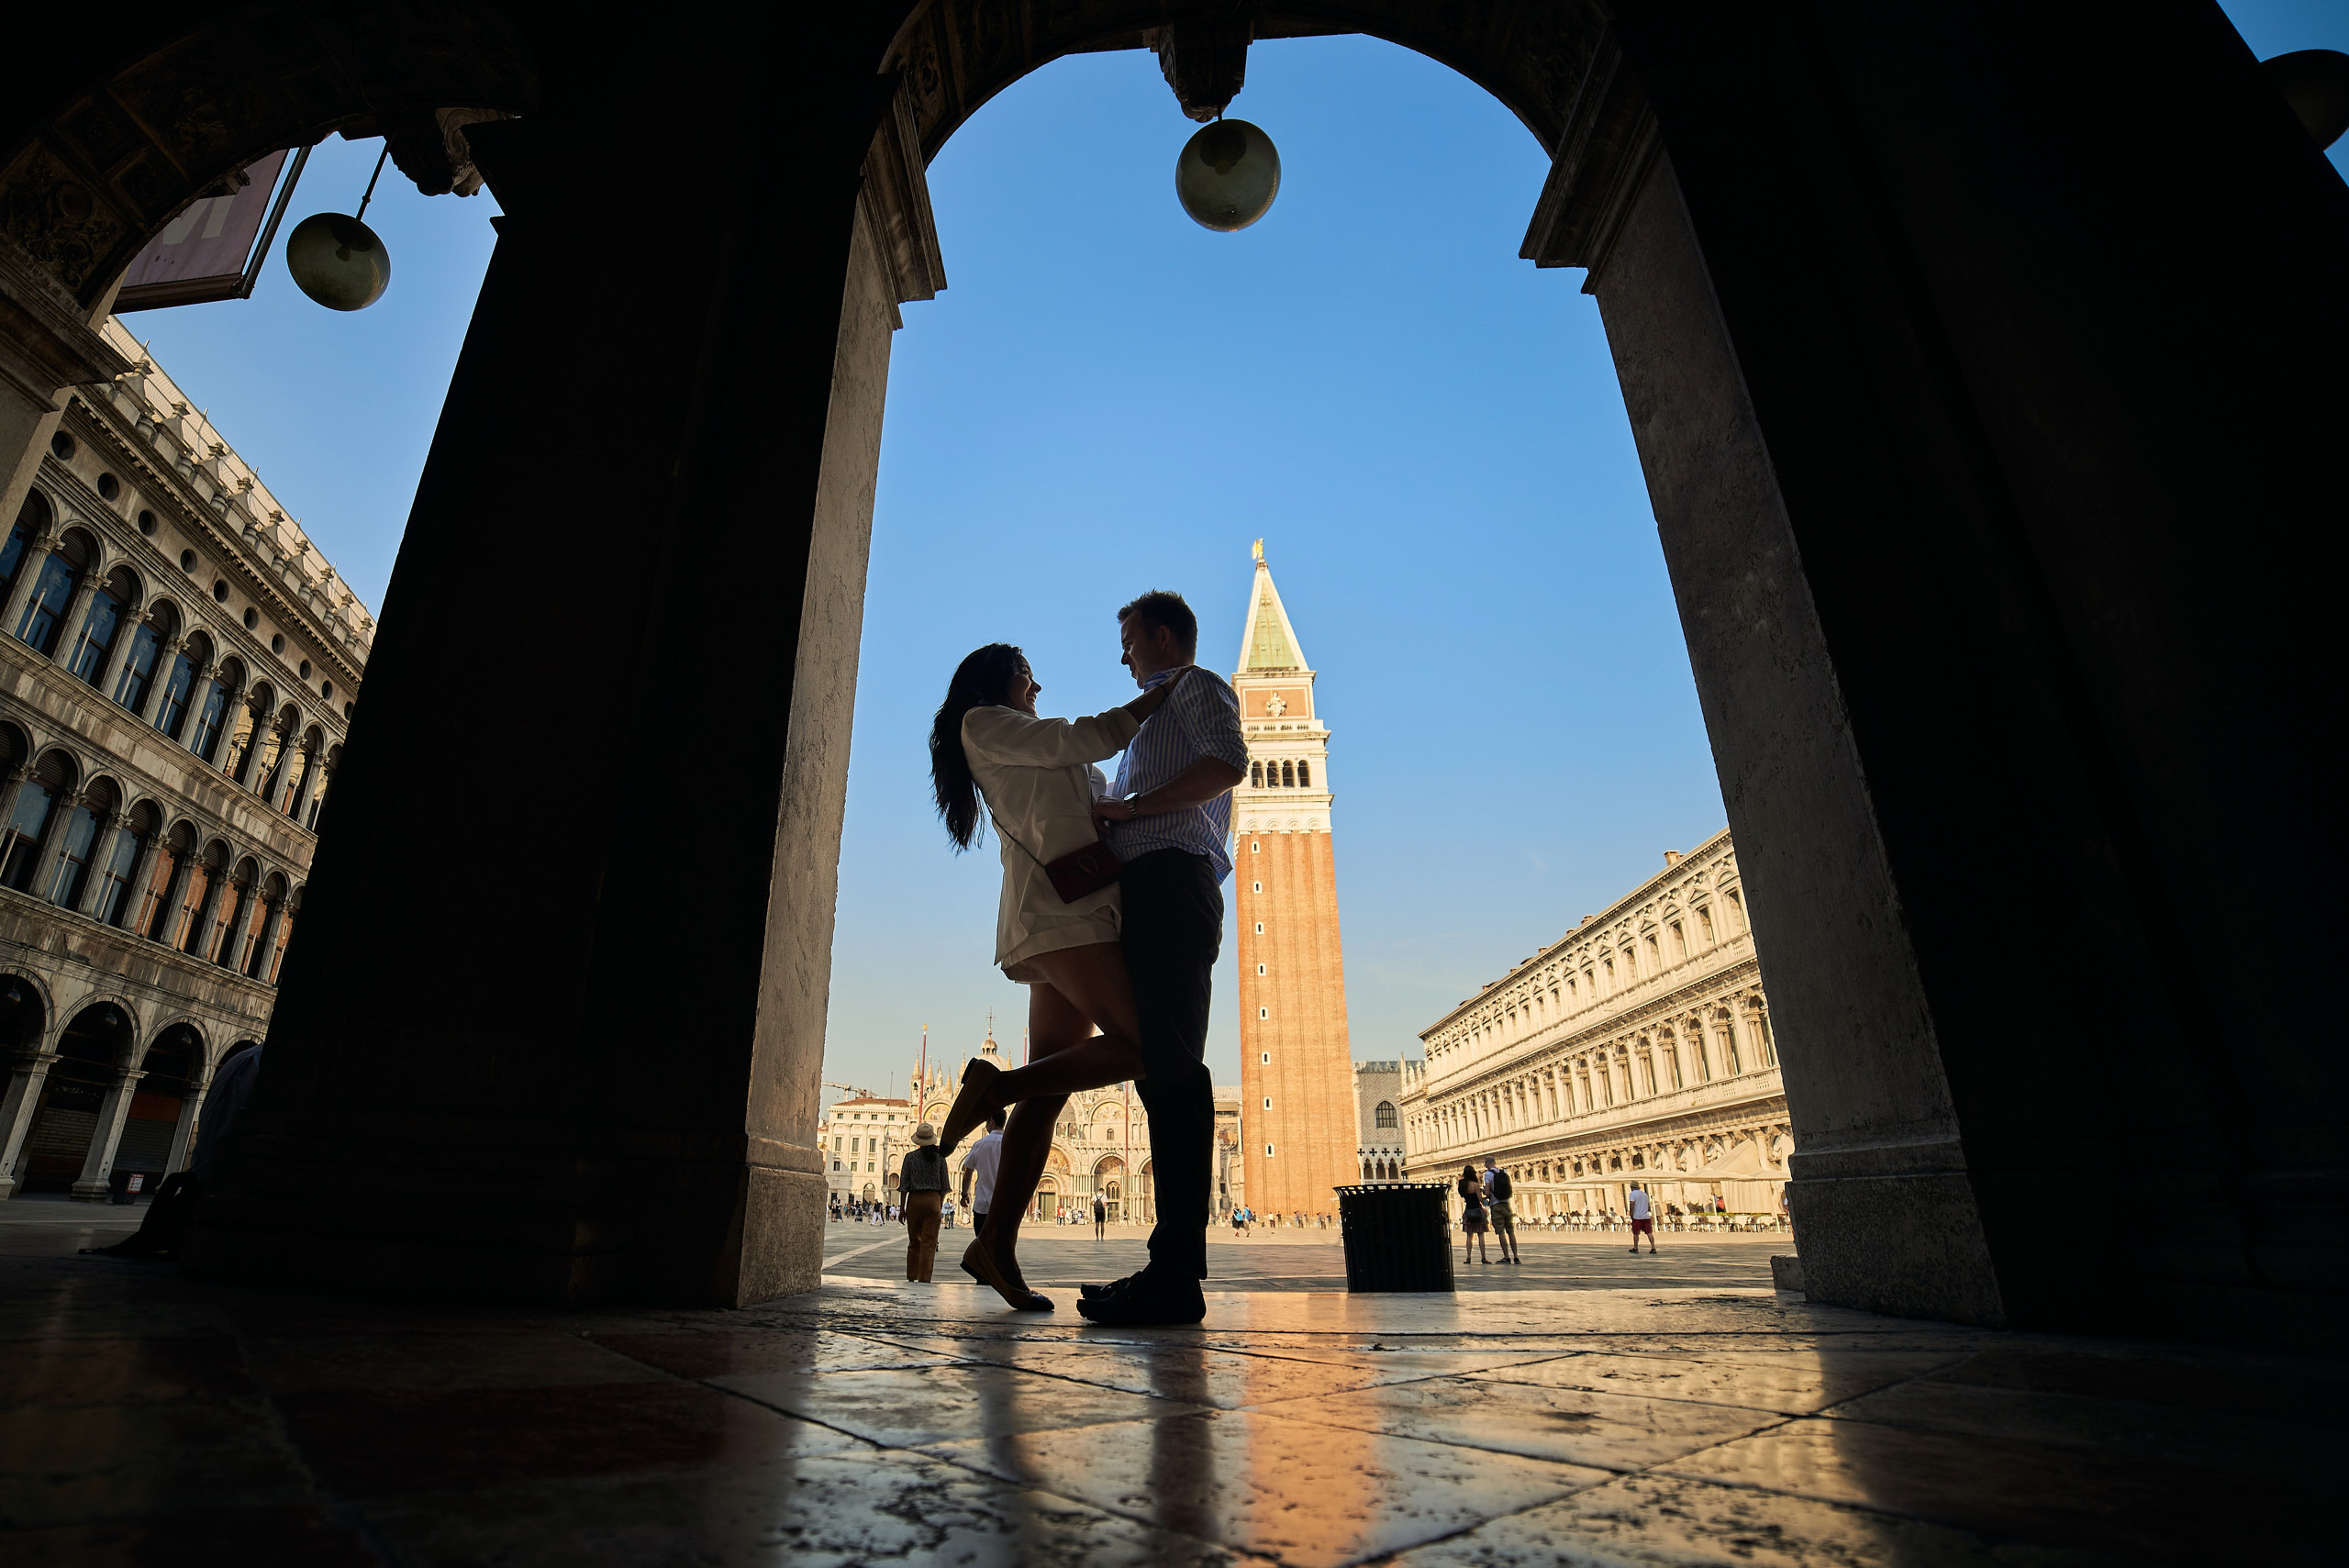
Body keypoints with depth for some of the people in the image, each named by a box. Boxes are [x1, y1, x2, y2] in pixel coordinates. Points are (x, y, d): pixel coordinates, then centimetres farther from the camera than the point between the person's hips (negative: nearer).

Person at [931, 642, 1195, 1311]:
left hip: (1077, 916, 9)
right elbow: (1086, 738, -5)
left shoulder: (1038, 760, 32)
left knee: (1049, 1089, 3)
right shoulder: (983, 723, 6)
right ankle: (995, 1086, -10)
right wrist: (1162, 692, 5)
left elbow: (1104, 810, 34)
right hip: (1058, 912, -9)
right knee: (1140, 1046, -19)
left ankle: (997, 1245, 5)